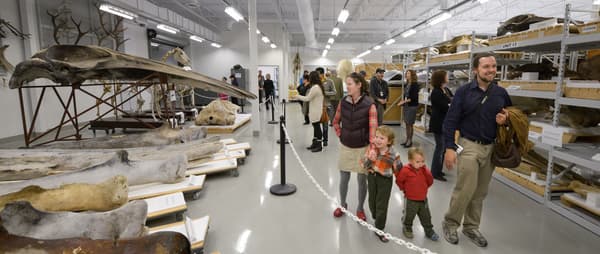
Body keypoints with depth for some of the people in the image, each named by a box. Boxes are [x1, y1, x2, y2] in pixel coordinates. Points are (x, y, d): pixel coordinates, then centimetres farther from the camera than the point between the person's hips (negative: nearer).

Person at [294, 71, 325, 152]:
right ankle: (315, 143, 24)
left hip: (316, 112, -10)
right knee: (316, 127, 15)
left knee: (317, 127, -3)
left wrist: (298, 96, -2)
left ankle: (319, 145, 5)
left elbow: (308, 98, -15)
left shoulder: (315, 87, -20)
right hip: (315, 111, 10)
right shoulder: (319, 86, 12)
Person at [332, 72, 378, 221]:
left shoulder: (369, 104, -15)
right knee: (343, 178, 14)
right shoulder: (343, 102, -3)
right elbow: (336, 122, 12)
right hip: (345, 146, 3)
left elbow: (373, 128, -18)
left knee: (361, 180, 10)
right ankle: (342, 205, 36)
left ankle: (360, 209, 31)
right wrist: (340, 135, 2)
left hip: (362, 148, -3)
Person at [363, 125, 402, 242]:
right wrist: (370, 159, -30)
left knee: (382, 204, 5)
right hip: (372, 177, 4)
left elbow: (399, 169, -8)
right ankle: (376, 217, 50)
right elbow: (366, 166, -12)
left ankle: (379, 229, 22)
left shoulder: (393, 154, -21)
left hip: (385, 180, -4)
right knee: (372, 200, 21)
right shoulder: (371, 150, -13)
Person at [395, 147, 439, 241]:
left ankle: (429, 231, 34)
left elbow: (430, 182, -3)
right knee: (409, 216, 13)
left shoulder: (424, 170, -4)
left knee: (426, 217, 16)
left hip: (423, 199, 5)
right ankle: (407, 229, 36)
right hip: (410, 200, -4)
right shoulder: (406, 171, -21)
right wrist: (405, 189, -4)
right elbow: (399, 181, -11)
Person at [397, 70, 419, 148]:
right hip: (406, 106, 7)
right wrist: (403, 102, 5)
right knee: (407, 124, 10)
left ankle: (410, 141, 6)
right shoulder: (407, 84, 11)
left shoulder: (415, 85, -9)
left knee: (410, 124, -3)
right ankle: (407, 140, 18)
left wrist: (405, 101, -19)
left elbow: (414, 97, -14)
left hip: (412, 106, -7)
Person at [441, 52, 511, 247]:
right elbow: (450, 121, -8)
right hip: (469, 145, -4)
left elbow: (512, 117, 20)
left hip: (491, 148, 4)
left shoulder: (501, 93, 6)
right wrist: (449, 148, -15)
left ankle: (471, 227, 29)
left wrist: (505, 120, -6)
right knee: (465, 189, -5)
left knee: (480, 192, 12)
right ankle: (450, 223, 16)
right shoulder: (463, 91, -6)